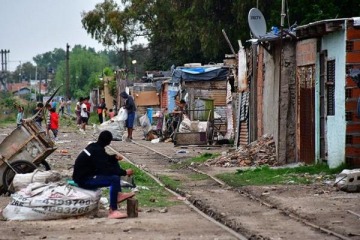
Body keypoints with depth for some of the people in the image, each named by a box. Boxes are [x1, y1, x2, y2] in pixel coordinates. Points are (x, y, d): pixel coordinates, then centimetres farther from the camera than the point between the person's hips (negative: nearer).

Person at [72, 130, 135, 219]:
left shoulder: (94, 146, 7)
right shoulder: (97, 151, -22)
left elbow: (105, 159, 23)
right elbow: (106, 170, -25)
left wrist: (115, 157, 3)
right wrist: (124, 172, -18)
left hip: (85, 174, 10)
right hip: (84, 180, -10)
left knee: (114, 163, 12)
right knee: (114, 179, -26)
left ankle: (118, 194, 7)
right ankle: (113, 211, -22)